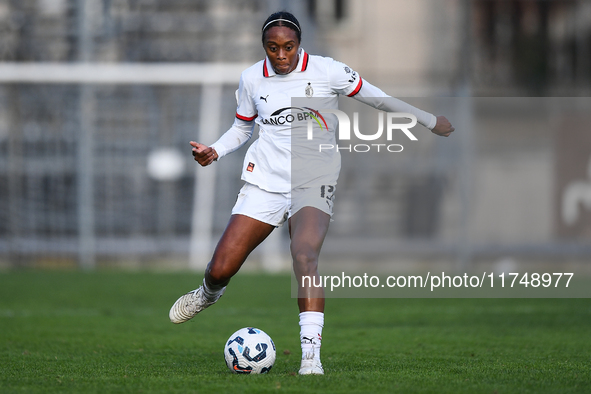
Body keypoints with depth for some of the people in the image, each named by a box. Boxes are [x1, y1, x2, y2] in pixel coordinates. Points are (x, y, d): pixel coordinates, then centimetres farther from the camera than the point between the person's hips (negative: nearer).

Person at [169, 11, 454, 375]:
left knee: (305, 255, -31)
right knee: (221, 269, -3)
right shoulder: (252, 79, 3)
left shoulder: (327, 72, -6)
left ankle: (311, 355, -34)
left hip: (313, 181, -3)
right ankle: (208, 294, 37)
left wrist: (431, 121, 12)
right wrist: (215, 151, -1)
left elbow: (379, 99, 5)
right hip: (265, 180, 3)